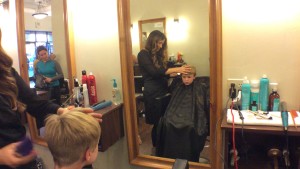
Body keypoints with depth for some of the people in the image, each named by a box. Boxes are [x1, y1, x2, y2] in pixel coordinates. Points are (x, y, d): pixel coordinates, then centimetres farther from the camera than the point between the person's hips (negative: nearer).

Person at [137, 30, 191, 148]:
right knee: (158, 122, 0)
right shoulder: (143, 54, -8)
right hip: (152, 93, -7)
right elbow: (154, 72, -20)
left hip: (163, 90, 7)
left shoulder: (158, 54, 16)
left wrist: (175, 73, 0)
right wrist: (176, 69, -21)